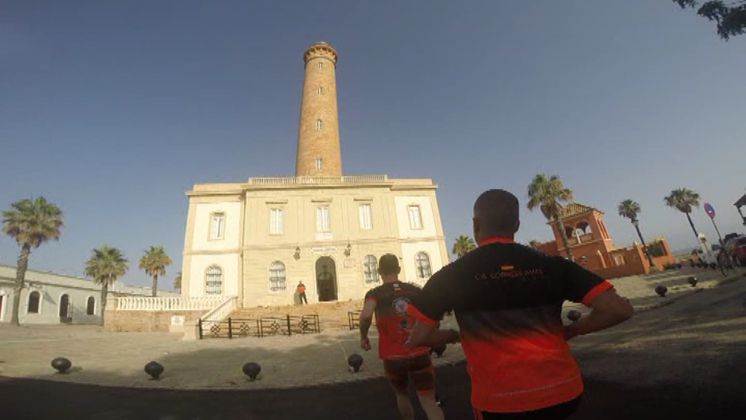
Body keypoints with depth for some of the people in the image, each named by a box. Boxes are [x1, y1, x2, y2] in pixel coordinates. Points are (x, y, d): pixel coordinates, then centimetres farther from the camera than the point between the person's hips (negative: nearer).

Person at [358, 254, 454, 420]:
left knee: (401, 394, 27)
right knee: (429, 402, 4)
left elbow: (366, 315, -23)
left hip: (392, 358, 0)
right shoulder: (415, 290, 4)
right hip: (420, 355, 1)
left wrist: (363, 336, -5)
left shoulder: (375, 294, -4)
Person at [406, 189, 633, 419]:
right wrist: (568, 331, 11)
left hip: (499, 401, -3)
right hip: (563, 392, 3)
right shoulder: (551, 265, 0)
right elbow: (619, 309, -3)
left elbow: (417, 338, -6)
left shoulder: (453, 275, -7)